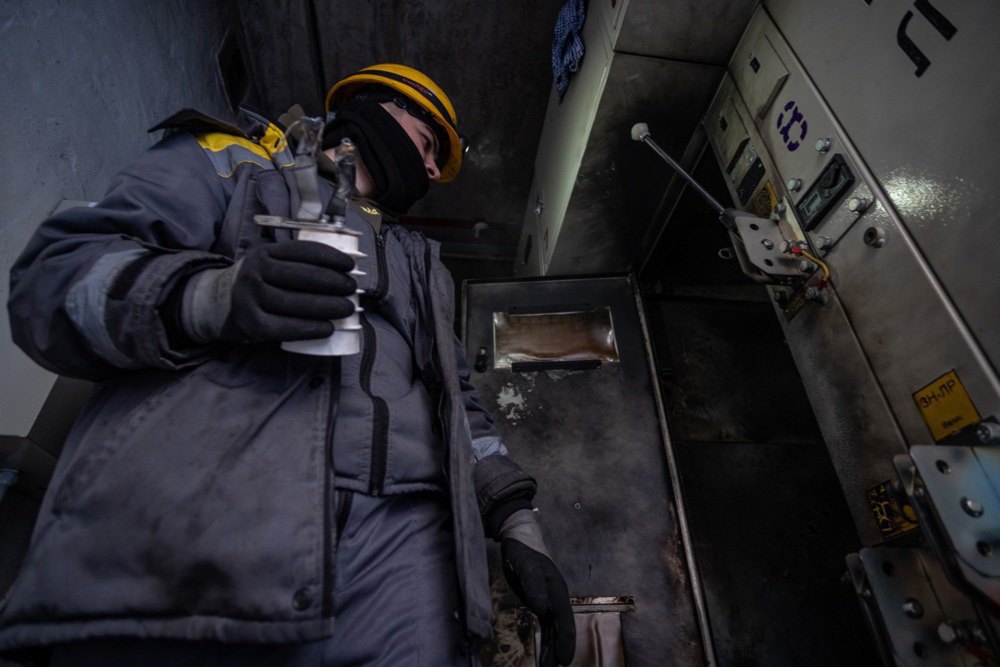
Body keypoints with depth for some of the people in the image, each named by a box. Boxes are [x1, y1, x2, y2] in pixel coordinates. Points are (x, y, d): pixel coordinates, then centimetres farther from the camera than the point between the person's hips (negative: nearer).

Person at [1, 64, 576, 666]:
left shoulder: (423, 265, 27)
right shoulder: (234, 159, 15)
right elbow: (51, 278, 5)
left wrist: (519, 525, 13)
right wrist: (209, 297, -16)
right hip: (193, 509, -2)